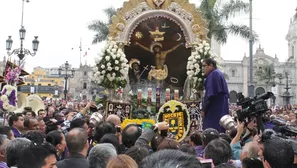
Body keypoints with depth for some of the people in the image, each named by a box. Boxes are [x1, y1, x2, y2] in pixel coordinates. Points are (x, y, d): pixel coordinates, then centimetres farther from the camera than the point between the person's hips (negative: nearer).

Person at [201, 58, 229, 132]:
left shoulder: (213, 75, -11)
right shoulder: (218, 74, 20)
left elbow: (211, 94, -18)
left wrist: (204, 109, -13)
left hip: (215, 109, -10)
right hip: (221, 109, 10)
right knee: (219, 132, 9)